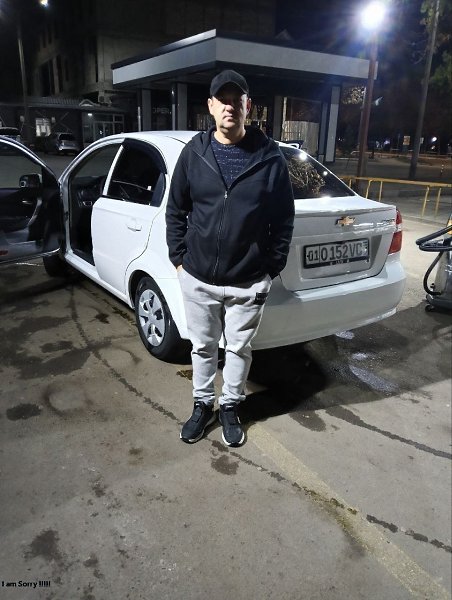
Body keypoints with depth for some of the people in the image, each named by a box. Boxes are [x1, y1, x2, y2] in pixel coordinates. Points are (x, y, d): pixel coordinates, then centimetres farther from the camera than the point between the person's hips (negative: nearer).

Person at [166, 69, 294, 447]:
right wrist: (179, 258, 3)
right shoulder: (193, 154, 0)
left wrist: (272, 268, -1)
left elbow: (284, 219, 0)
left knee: (239, 349, 15)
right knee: (203, 348, 17)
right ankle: (203, 405, 39)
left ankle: (230, 408, 38)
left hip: (249, 282, -1)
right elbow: (176, 211, 7)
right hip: (198, 279, 2)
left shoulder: (270, 157, -4)